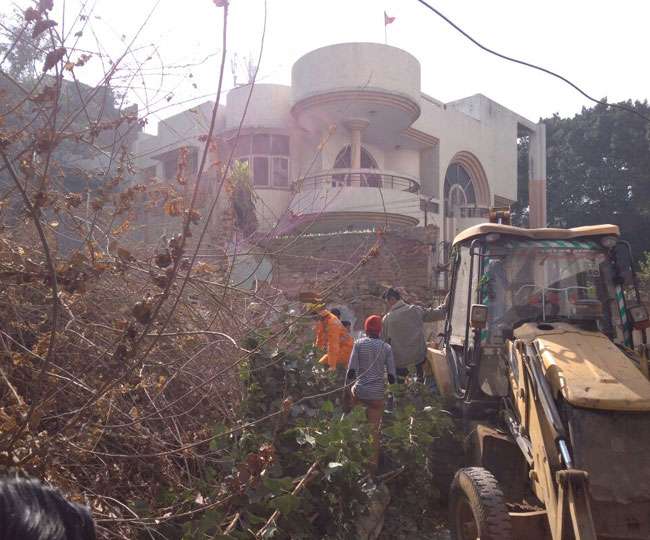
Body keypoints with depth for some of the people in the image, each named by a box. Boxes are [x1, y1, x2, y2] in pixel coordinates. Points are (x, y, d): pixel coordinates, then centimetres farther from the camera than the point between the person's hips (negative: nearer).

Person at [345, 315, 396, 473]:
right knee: (374, 430, 7)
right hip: (377, 394, 1)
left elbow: (351, 370, -8)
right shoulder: (386, 347, 3)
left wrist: (346, 389, 0)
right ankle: (373, 464, 9)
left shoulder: (359, 343, -1)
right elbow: (391, 375, 2)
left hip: (359, 391, -1)